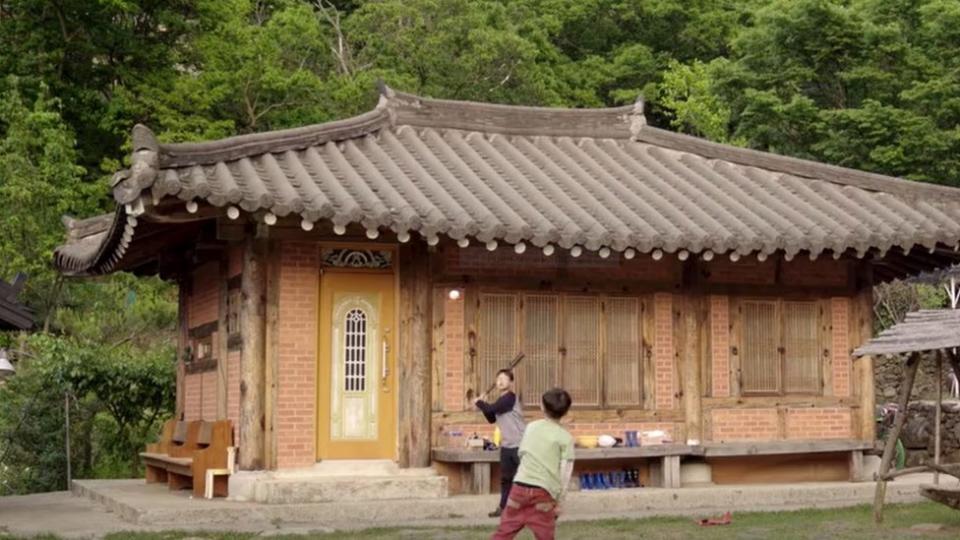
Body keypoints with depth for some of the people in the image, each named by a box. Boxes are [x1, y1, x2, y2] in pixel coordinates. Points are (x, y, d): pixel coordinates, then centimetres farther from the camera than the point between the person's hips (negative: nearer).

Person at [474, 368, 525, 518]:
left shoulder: (510, 397, -14)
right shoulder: (502, 400, 15)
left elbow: (491, 409, -22)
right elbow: (492, 419, 19)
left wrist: (478, 403, -3)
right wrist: (483, 404, 6)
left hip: (519, 445, -9)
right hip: (506, 445, 9)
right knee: (505, 478, 13)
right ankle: (503, 507, 21)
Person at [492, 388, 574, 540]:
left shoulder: (531, 427, 11)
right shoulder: (565, 438, -1)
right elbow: (565, 473, -3)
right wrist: (559, 502, 5)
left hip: (520, 486, 3)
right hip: (543, 492, -3)